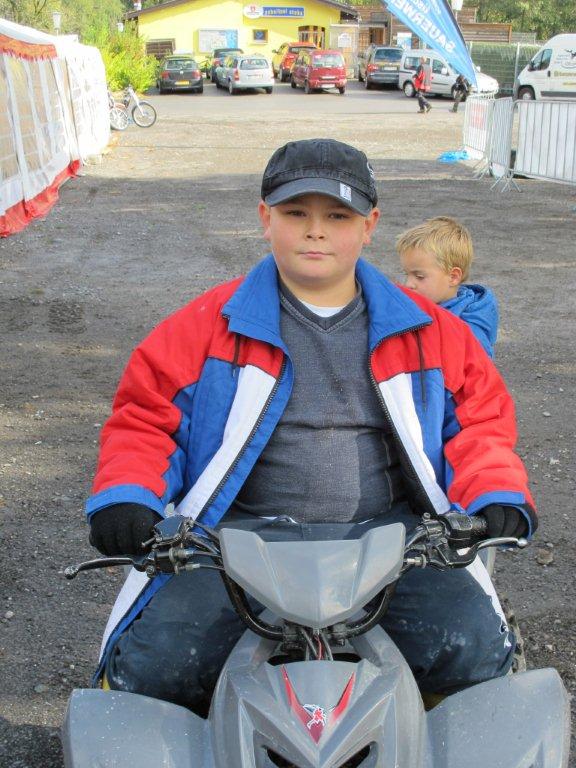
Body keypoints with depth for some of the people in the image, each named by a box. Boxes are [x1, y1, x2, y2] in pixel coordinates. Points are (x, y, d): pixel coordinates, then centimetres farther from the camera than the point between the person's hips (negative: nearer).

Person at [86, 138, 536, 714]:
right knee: (147, 667, -20)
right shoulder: (207, 324, 6)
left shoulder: (424, 328, 10)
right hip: (242, 532, 0)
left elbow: (480, 414, 14)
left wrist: (496, 496, -5)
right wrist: (126, 496, -10)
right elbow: (145, 416, 9)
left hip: (388, 532, 1)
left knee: (480, 653, -21)